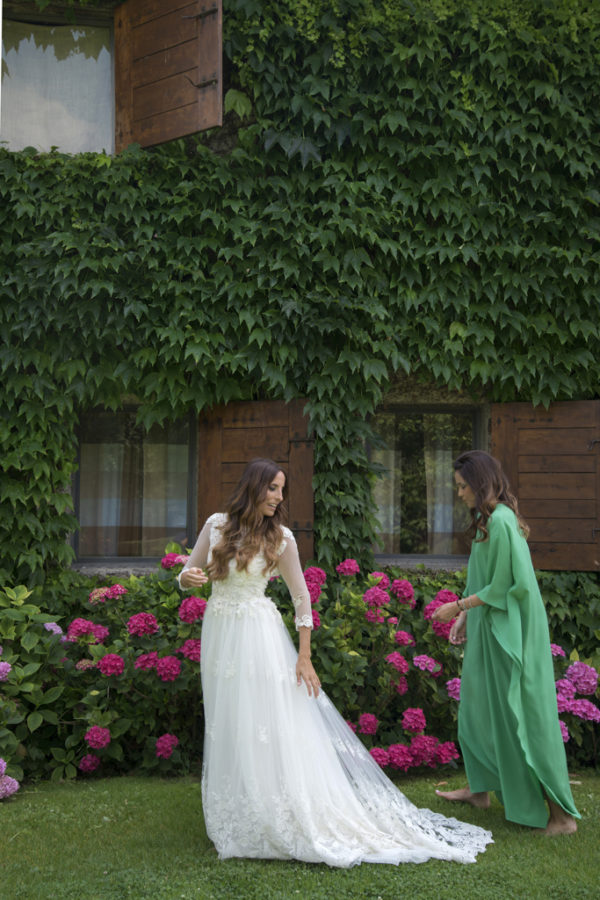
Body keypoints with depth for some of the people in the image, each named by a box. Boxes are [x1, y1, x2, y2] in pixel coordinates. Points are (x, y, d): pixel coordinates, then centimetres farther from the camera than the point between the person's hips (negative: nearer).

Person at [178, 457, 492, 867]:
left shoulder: (280, 537, -5)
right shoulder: (216, 525, 0)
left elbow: (302, 598, -1)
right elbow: (190, 574, 7)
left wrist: (304, 657, -6)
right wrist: (188, 577, -19)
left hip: (259, 637, -3)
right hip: (220, 636, 3)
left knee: (272, 729, -3)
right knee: (229, 733, 12)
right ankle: (241, 820, 27)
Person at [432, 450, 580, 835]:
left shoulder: (500, 522, -21)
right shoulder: (488, 520, 10)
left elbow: (504, 585, -22)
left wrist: (458, 606, -14)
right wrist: (465, 615, 10)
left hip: (511, 633, -10)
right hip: (490, 631, 10)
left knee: (521, 716, -4)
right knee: (480, 707, 20)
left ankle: (561, 813, 4)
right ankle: (481, 788, 36)